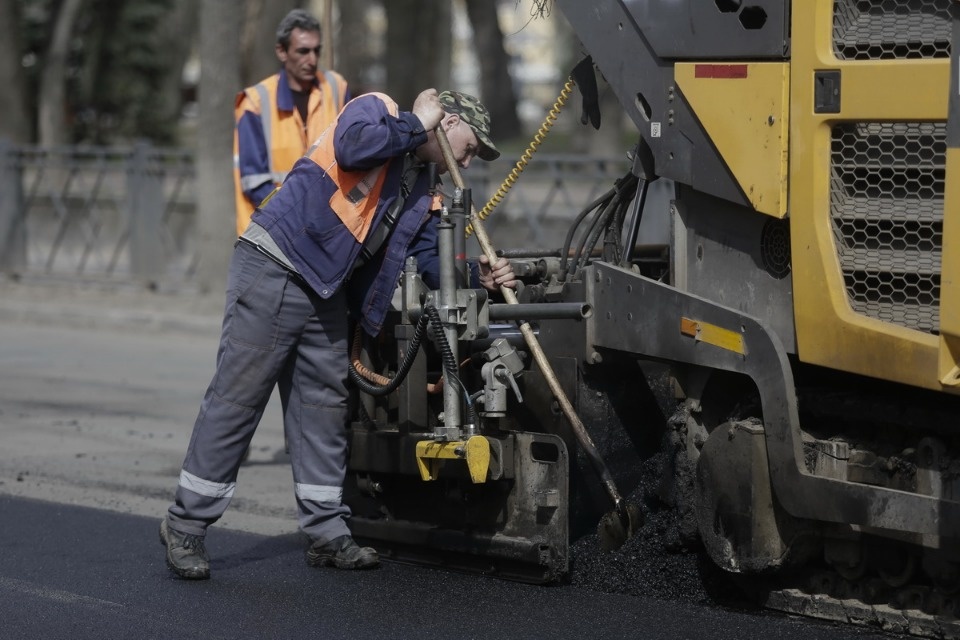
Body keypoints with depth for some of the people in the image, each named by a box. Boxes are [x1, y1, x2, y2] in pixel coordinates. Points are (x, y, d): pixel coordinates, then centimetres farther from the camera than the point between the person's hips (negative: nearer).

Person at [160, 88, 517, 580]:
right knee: (235, 400, -6)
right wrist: (415, 125, -12)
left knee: (324, 409, 9)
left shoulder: (421, 196, 18)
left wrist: (478, 276, -6)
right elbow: (351, 149, -25)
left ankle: (326, 532, 17)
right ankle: (186, 524, 1)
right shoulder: (375, 110, -3)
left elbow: (431, 262, 11)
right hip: (272, 270, -9)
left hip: (326, 295, 9)